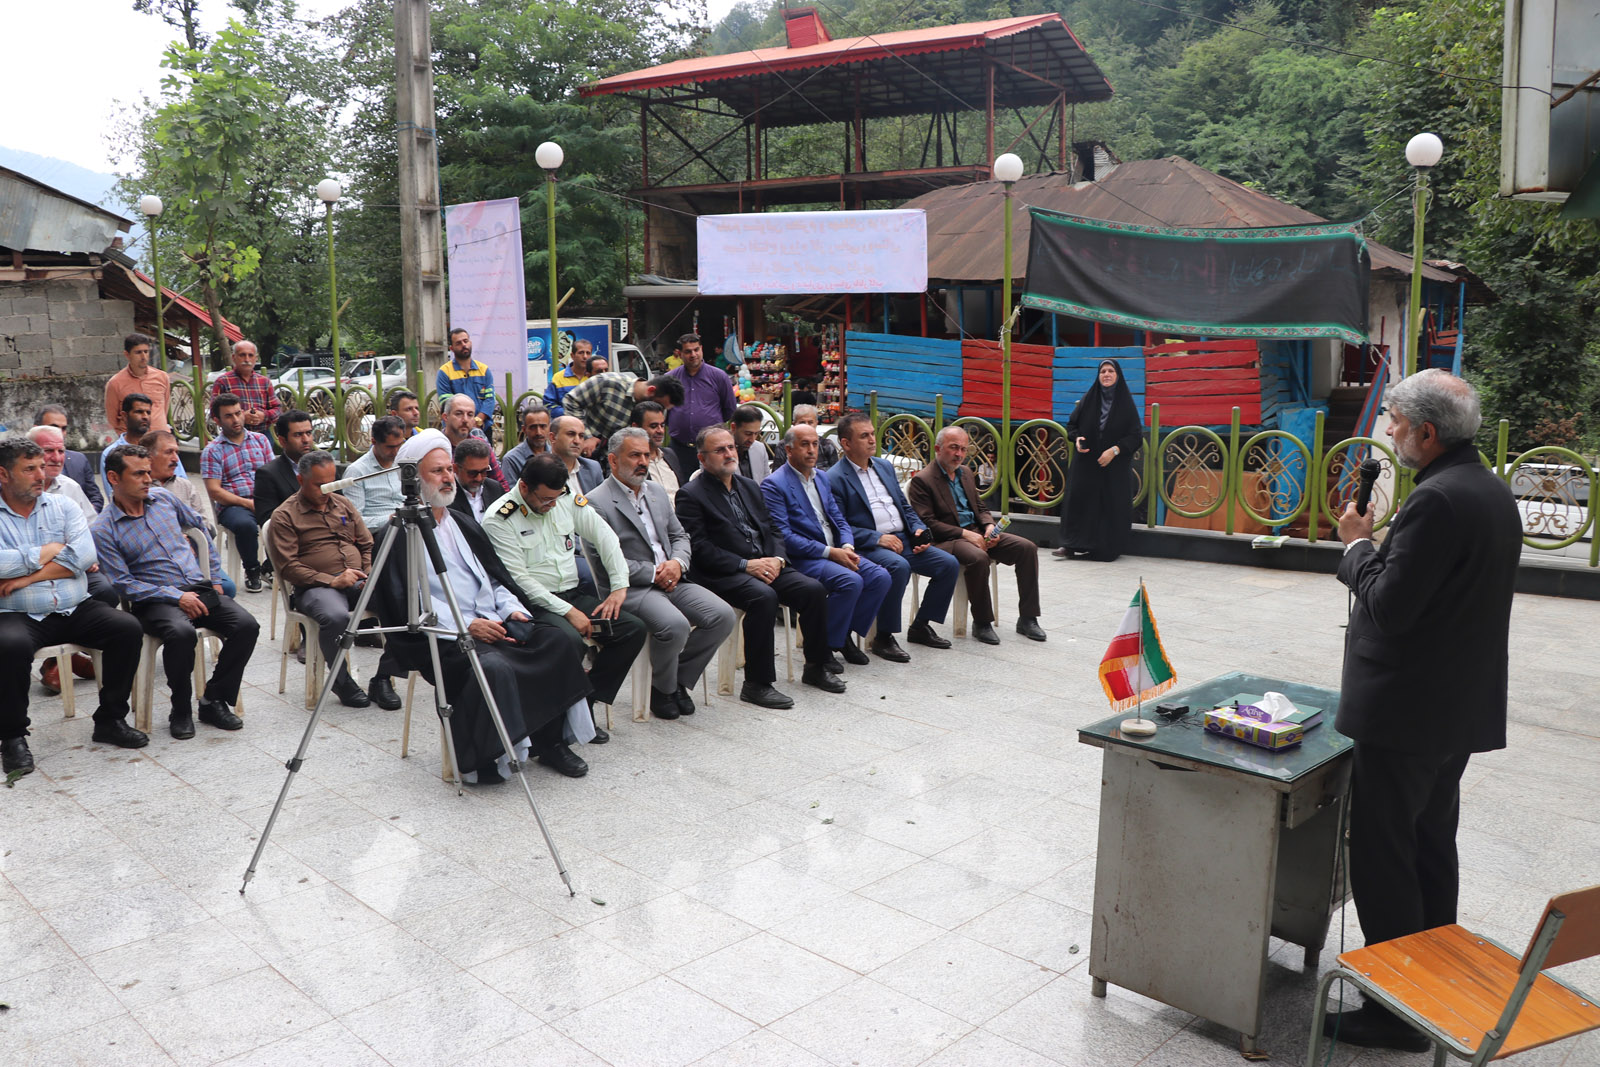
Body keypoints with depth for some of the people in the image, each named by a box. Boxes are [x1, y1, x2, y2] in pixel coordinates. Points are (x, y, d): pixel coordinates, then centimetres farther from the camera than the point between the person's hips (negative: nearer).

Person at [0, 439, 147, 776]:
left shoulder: (63, 507, 11)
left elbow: (85, 555, -6)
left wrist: (28, 576, -11)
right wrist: (50, 551, -6)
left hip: (76, 609, 3)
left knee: (126, 627, -19)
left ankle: (110, 720, -3)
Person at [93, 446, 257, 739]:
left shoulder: (163, 498, 10)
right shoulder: (104, 530, -4)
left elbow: (200, 526, 25)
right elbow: (124, 584, -8)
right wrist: (176, 597, -18)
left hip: (199, 587, 5)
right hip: (154, 600, -5)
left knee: (247, 626, -21)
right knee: (182, 634, -37)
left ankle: (213, 701, -6)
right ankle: (181, 709, -13)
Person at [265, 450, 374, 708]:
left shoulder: (343, 504, 20)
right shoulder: (285, 515, 2)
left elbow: (368, 545, 21)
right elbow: (287, 566, -6)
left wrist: (370, 573, 0)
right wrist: (331, 581, -16)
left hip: (358, 581, 5)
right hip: (315, 587, -5)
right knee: (335, 616, -39)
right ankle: (342, 681, -13)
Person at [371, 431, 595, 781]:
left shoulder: (463, 524, 23)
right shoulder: (399, 535, -1)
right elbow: (411, 601, -10)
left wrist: (513, 609, 2)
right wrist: (466, 626, -17)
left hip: (491, 620, 7)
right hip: (443, 635, -7)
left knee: (555, 640, -16)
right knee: (492, 666, -34)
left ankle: (549, 742, -6)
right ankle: (480, 759, -15)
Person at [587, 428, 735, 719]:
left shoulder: (657, 492, 18)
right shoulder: (597, 503, -6)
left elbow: (679, 536, 20)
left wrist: (677, 563, -3)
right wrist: (654, 574, -14)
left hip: (671, 579, 7)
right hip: (631, 587, -7)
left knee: (723, 616, -14)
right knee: (675, 625, -33)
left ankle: (680, 678, 6)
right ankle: (662, 688, -3)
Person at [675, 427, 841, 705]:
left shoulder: (750, 487, 20)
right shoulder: (691, 495, -3)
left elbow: (771, 530, 20)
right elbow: (699, 548, -12)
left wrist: (777, 558, -3)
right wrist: (746, 565, -18)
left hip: (765, 564, 7)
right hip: (722, 575, -7)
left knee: (814, 589, -13)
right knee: (764, 597, -34)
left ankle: (817, 667, 4)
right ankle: (756, 684, -24)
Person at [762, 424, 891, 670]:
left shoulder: (821, 478, 18)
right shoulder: (774, 485, -8)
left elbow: (839, 519, 17)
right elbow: (783, 536, -16)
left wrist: (847, 546, -6)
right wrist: (830, 552, -19)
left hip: (835, 552, 8)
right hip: (802, 558, -7)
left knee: (881, 576, -12)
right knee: (851, 581, -29)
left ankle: (845, 635, 2)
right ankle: (825, 647, -12)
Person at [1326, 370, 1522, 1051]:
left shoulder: (1436, 501, -23)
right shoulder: (1495, 492, 9)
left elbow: (1389, 607, -24)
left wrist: (1357, 544, -10)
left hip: (1402, 713, -10)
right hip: (1464, 708, 10)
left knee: (1382, 860, 0)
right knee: (1432, 848, 21)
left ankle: (1398, 1013, 9)